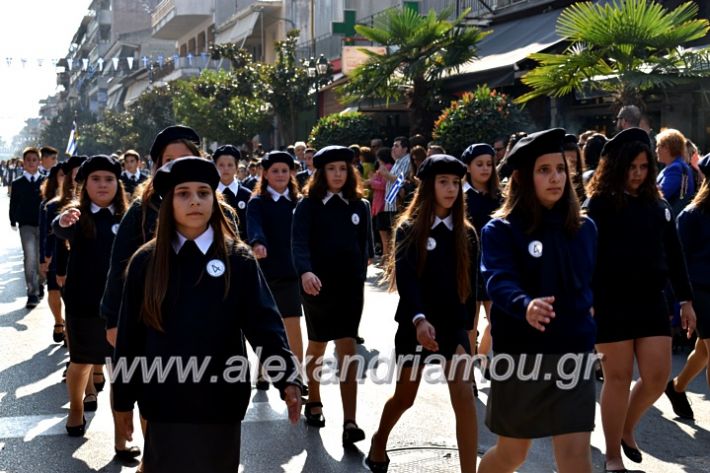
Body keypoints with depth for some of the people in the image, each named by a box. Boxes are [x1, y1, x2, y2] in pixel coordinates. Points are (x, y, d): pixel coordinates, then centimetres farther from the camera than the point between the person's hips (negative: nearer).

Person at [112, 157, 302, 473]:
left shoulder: (238, 260, -3)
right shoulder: (146, 261, 0)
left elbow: (265, 324, -9)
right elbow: (129, 334, 4)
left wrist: (287, 378, -22)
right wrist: (123, 399, 5)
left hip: (220, 399, -1)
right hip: (163, 400, 1)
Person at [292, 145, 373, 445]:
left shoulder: (359, 205, 4)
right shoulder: (308, 205, -6)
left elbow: (365, 243, 12)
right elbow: (300, 242, -19)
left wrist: (360, 273, 11)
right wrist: (305, 272, -36)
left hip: (350, 285, 1)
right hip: (317, 285, -1)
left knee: (347, 347, -7)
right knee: (318, 345, 14)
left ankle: (349, 423, -11)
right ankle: (314, 403, 37)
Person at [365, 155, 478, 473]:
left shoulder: (466, 234, 4)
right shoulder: (409, 229, -7)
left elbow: (470, 283, 9)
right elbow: (406, 278, -19)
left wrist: (467, 325, 7)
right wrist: (419, 319, -33)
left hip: (453, 324, 2)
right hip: (415, 325, -2)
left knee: (464, 397, -12)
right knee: (404, 397, 13)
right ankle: (379, 441, 43)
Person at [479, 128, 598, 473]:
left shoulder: (583, 228, 4)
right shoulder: (501, 230, -9)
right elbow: (498, 281, -26)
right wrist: (525, 306, -45)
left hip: (573, 353, 3)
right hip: (518, 353, -2)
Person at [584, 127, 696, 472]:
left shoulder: (658, 206, 9)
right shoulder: (598, 205, -6)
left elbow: (673, 255, 13)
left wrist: (685, 300, 12)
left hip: (651, 302, 5)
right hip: (611, 304, -5)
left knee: (656, 377, 3)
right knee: (618, 377, 2)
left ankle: (627, 427, 32)